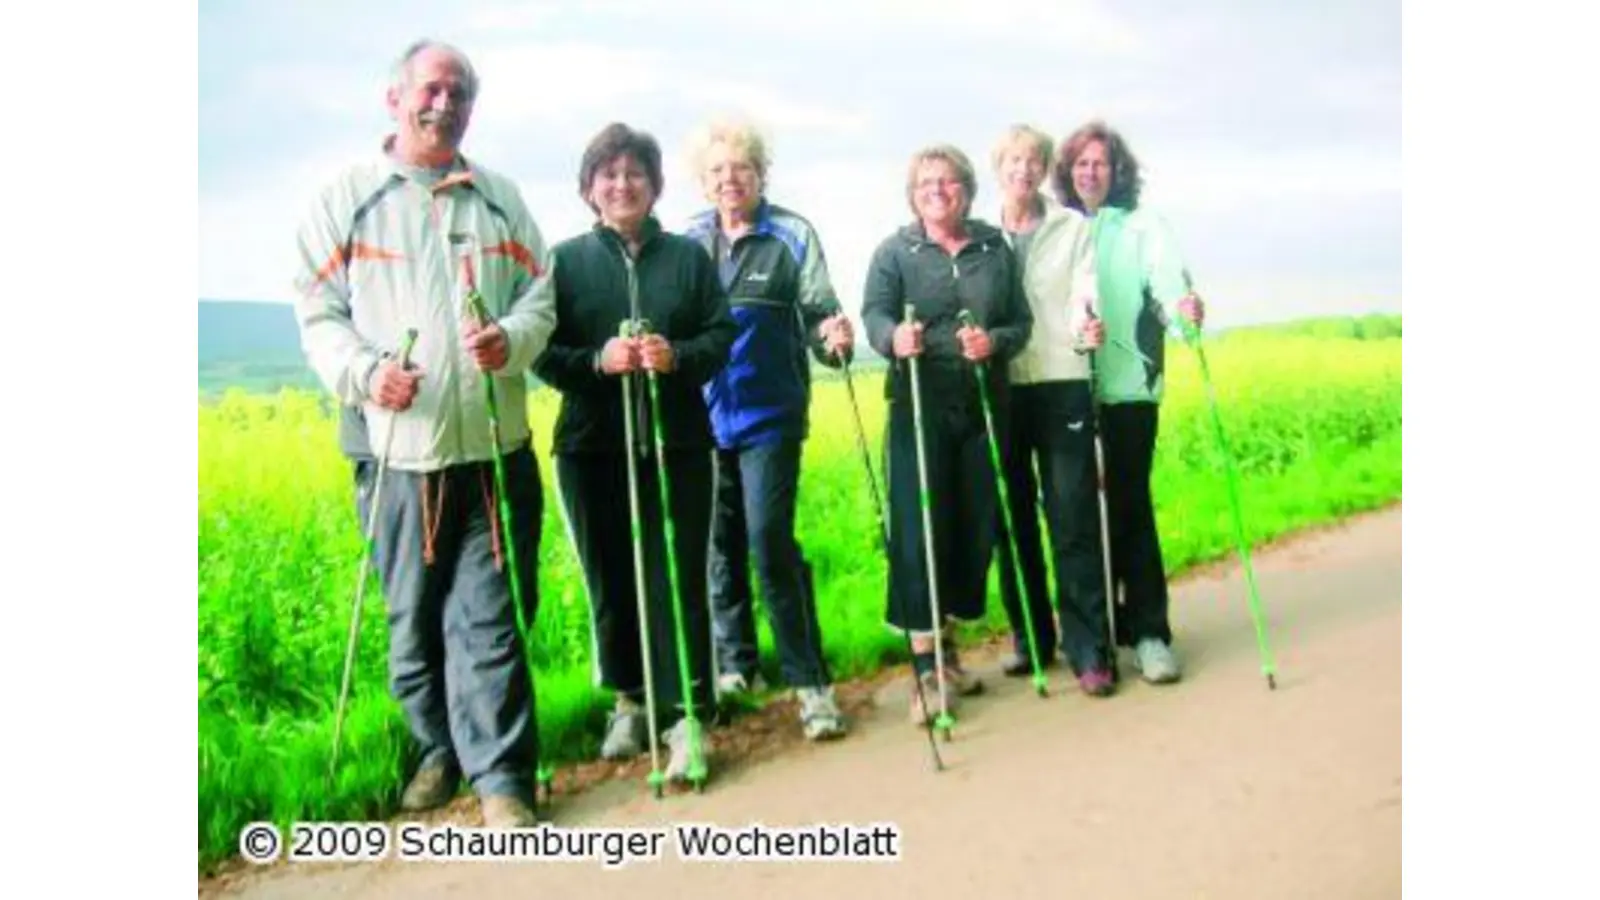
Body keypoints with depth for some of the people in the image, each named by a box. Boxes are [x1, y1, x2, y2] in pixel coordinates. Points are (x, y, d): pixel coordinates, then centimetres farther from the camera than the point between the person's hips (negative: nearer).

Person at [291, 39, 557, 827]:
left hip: (493, 445, 1)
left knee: (489, 616, -3)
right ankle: (440, 749, 30)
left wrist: (515, 340, -12)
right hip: (395, 446, 0)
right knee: (412, 615, 10)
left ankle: (502, 779, 3)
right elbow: (317, 312, 4)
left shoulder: (502, 198, 14)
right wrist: (363, 372, -16)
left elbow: (541, 294, 11)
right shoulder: (346, 198, 6)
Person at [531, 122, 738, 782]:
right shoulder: (566, 261, 4)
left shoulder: (689, 256, 7)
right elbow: (543, 354, 0)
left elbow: (722, 337, 4)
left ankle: (686, 717, 5)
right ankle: (630, 700, 27)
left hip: (678, 445, 0)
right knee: (611, 581, 9)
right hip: (593, 449, 1)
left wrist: (677, 356, -15)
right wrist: (599, 361, -17)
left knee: (678, 581, -2)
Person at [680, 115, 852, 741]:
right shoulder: (689, 241, 6)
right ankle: (734, 665, 28)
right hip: (703, 416, 4)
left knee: (770, 542, -10)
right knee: (719, 545, 12)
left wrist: (835, 337, -28)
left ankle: (810, 680, 0)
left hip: (769, 415, -4)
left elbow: (820, 311, -7)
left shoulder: (792, 235, -2)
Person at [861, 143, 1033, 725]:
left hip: (986, 403, 3)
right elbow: (874, 312, -7)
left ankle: (947, 644, 24)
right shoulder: (895, 251, 6)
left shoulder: (996, 249, 14)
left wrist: (996, 341, -11)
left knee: (978, 525, 6)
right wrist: (894, 336, -30)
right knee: (919, 527, -9)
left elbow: (1022, 321, 11)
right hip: (920, 404, -3)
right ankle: (926, 664, -2)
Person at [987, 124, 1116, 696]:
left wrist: (1087, 322, -26)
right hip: (1001, 388, 2)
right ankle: (1030, 637, 21)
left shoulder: (1073, 227, 8)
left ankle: (1088, 648, 2)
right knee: (1013, 518, 7)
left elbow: (1086, 291, -3)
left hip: (1063, 382, -2)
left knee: (1074, 519, -4)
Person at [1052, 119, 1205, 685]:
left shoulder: (1141, 227, 6)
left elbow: (1165, 273, -13)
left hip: (1128, 386, -3)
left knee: (1128, 509, -5)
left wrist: (1181, 304, -34)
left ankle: (1148, 632, 3)